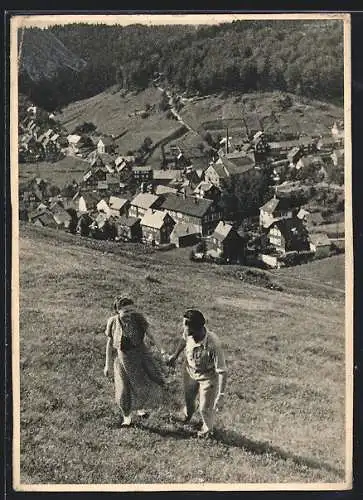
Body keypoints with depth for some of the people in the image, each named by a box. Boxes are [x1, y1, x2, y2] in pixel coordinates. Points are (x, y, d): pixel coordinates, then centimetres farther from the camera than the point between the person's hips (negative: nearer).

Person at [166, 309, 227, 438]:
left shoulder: (213, 344, -42)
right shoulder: (188, 334, -27)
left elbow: (222, 372, -35)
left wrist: (220, 397, -37)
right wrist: (175, 355, 16)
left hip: (207, 377, -4)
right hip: (190, 372, 4)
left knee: (205, 409, 13)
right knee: (188, 399, 29)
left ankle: (207, 429, 48)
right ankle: (187, 415, 66)